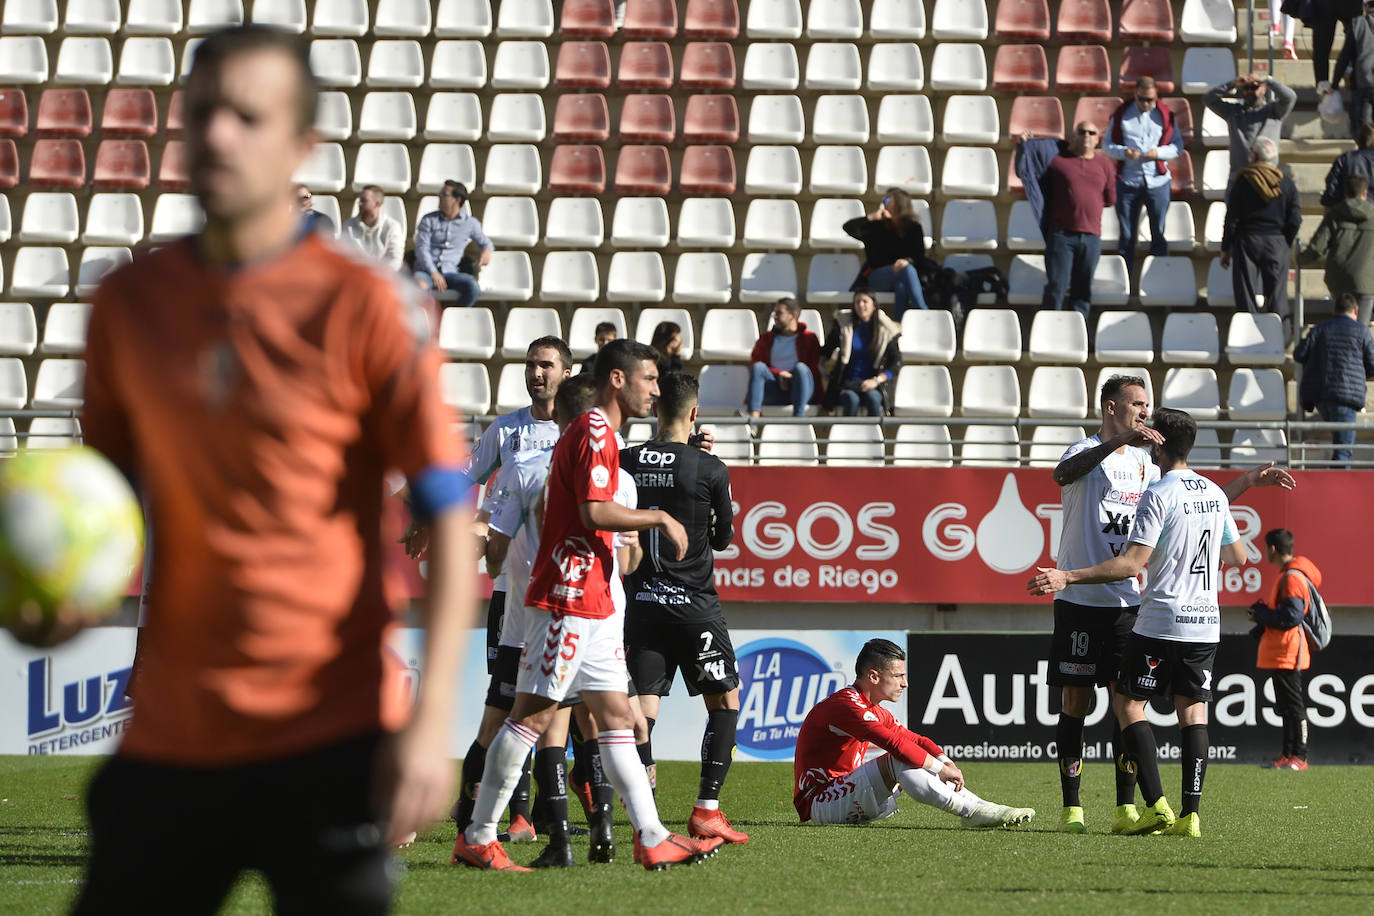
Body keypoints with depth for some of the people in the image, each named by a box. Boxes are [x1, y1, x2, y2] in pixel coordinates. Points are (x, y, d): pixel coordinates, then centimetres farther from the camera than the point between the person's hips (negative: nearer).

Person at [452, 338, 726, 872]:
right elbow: (595, 512, -22)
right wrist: (661, 518, -12)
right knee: (533, 714, -7)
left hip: (593, 603, 11)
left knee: (617, 717, 6)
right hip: (567, 600, -11)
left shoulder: (596, 433, 20)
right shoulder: (594, 432, -12)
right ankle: (477, 838, -3)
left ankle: (651, 838, 4)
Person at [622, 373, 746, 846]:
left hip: (641, 603, 3)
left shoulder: (626, 463, 0)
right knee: (725, 700, 10)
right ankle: (707, 810, 3)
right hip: (693, 603, -3)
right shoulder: (709, 469, -9)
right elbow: (723, 538, 3)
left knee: (643, 705, 3)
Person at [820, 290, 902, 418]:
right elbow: (825, 353, 13)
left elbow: (896, 363, 2)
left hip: (872, 384, 0)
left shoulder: (885, 329, 3)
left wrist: (876, 380, -13)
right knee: (851, 399, -35)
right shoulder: (843, 324, 5)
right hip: (846, 383, 0)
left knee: (873, 398, -35)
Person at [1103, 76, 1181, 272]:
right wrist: (1124, 152, -16)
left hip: (1157, 181, 0)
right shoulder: (1121, 114, 3)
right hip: (1127, 181, 0)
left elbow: (1177, 146, 5)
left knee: (1159, 233, 4)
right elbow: (1107, 145, 5)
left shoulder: (1165, 115, 4)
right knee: (1126, 235, 4)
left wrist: (1158, 152, -14)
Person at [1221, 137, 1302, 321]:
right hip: (1277, 243, 2)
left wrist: (1225, 249, 2)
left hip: (1247, 243, -2)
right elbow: (1295, 221, -1)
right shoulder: (1287, 183, 0)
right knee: (1277, 297, 5)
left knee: (1246, 295, 4)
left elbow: (1232, 220, -6)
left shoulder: (1242, 182, -7)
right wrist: (1288, 245, 13)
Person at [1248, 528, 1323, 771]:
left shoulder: (1292, 578, -16)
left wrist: (1260, 614, -10)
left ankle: (1299, 756, -8)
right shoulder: (1285, 575, 18)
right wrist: (1262, 617, 9)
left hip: (1288, 652, -11)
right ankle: (1287, 755, 18)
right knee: (1285, 706, 13)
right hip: (1277, 653, 11)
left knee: (1293, 705, -9)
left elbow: (1291, 616, -23)